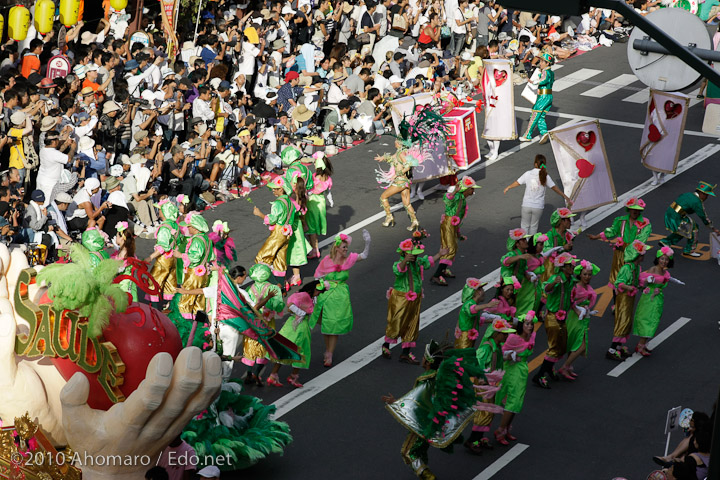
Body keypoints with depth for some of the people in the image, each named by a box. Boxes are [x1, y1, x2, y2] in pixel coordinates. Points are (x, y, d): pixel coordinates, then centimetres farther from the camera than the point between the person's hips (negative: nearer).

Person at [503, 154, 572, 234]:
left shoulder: (528, 174, -8)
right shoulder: (545, 176, -8)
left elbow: (517, 183, 4)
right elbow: (555, 188, -5)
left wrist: (507, 188, 22)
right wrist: (566, 197, 3)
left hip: (526, 206, -1)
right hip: (538, 207, 1)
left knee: (524, 226, 11)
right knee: (534, 227, 14)